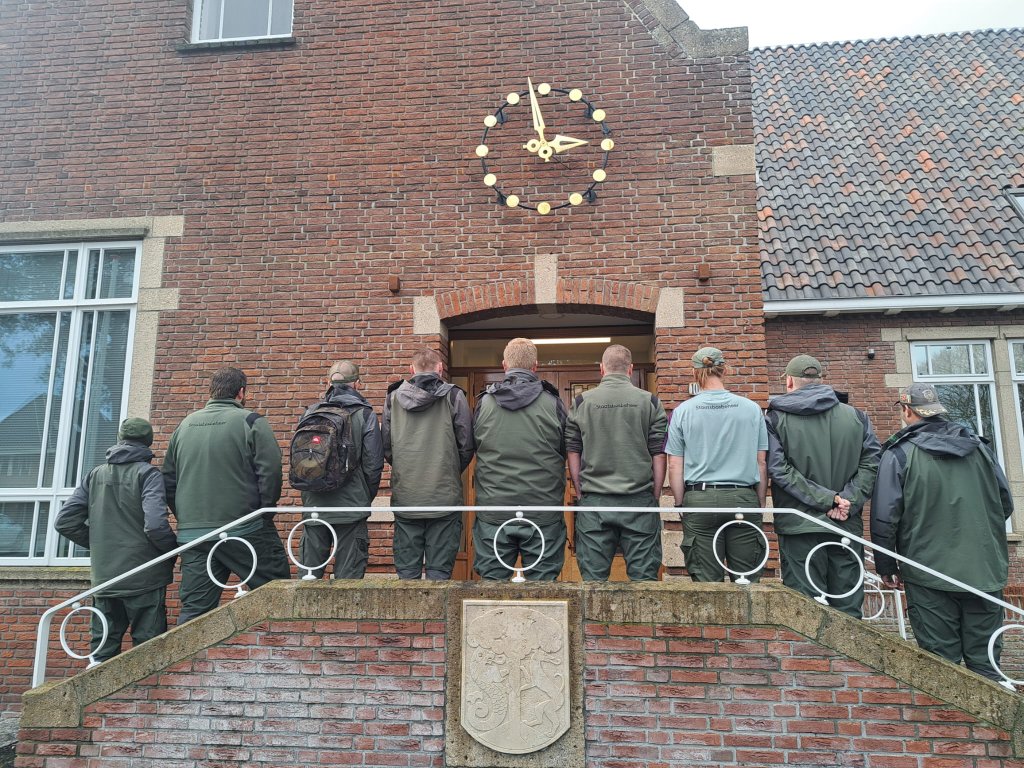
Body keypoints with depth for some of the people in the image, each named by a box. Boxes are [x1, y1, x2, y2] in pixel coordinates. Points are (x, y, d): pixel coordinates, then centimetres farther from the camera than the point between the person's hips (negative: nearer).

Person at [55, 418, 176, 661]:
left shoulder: (95, 475, 8)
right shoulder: (147, 474, -8)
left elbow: (64, 522, 7)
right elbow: (156, 525, -20)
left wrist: (98, 544, 18)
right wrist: (173, 551, -2)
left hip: (103, 577, 5)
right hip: (144, 577, -5)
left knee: (102, 654, 14)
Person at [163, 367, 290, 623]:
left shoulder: (185, 424, 14)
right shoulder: (250, 422, -5)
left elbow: (168, 478, 18)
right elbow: (270, 471, -12)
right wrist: (265, 511, 0)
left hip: (191, 533, 6)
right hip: (244, 530, -6)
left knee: (194, 609, 9)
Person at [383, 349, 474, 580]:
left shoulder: (393, 397, 5)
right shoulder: (453, 396, -2)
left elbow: (386, 447, 8)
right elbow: (467, 446, -2)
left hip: (405, 497, 2)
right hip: (445, 498, -2)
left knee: (406, 572, 10)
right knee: (440, 570, 4)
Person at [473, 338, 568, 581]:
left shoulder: (483, 403, -1)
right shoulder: (553, 404, -5)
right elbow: (568, 453, 7)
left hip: (493, 509, 1)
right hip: (543, 512, -1)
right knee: (542, 583, 9)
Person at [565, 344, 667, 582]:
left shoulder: (581, 402, 2)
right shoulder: (650, 402, 2)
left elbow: (573, 457, 3)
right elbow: (659, 457, 1)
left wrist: (580, 494, 10)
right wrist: (655, 498, 8)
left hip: (594, 501, 1)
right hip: (640, 500, 0)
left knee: (593, 578, 7)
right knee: (644, 576, 6)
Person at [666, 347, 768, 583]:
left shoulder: (682, 411, -1)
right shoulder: (751, 408, 2)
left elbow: (674, 466, 0)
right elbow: (761, 462, 5)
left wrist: (680, 503, 10)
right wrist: (761, 503, 13)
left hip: (699, 500, 0)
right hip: (743, 499, 1)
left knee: (706, 581, 5)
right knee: (747, 579, 8)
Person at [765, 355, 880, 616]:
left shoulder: (775, 418, 0)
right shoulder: (856, 416, 9)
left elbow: (779, 470, -11)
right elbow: (871, 464, -1)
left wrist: (826, 499, -11)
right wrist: (848, 502, -7)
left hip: (799, 526, -3)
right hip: (848, 527, 3)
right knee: (848, 609, 11)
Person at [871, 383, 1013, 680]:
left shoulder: (898, 453, -7)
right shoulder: (979, 446, 7)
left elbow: (884, 517, -10)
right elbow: (1005, 504, 16)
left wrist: (886, 567, 2)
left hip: (930, 573, -4)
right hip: (985, 572, 4)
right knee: (985, 661, 12)